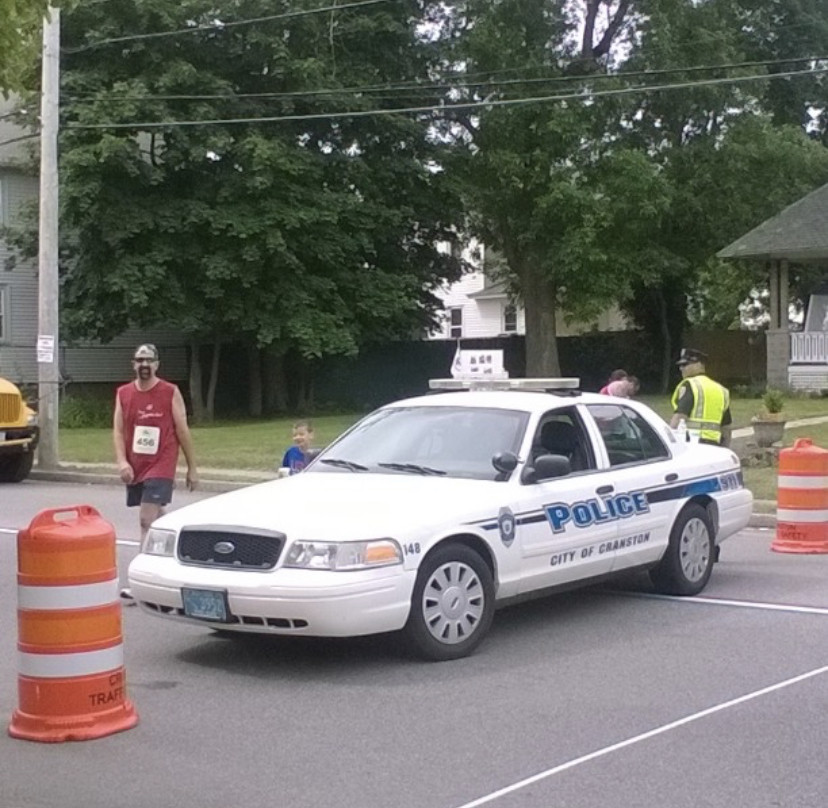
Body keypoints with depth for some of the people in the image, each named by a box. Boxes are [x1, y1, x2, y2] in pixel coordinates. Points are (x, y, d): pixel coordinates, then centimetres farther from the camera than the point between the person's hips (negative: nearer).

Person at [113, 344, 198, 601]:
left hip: (160, 467, -4)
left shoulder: (171, 393, -3)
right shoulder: (123, 394, 7)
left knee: (147, 520, -14)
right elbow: (118, 430, 3)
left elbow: (182, 431, 0)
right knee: (156, 519, 16)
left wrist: (192, 468, 2)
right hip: (135, 468, 5)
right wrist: (122, 461, -12)